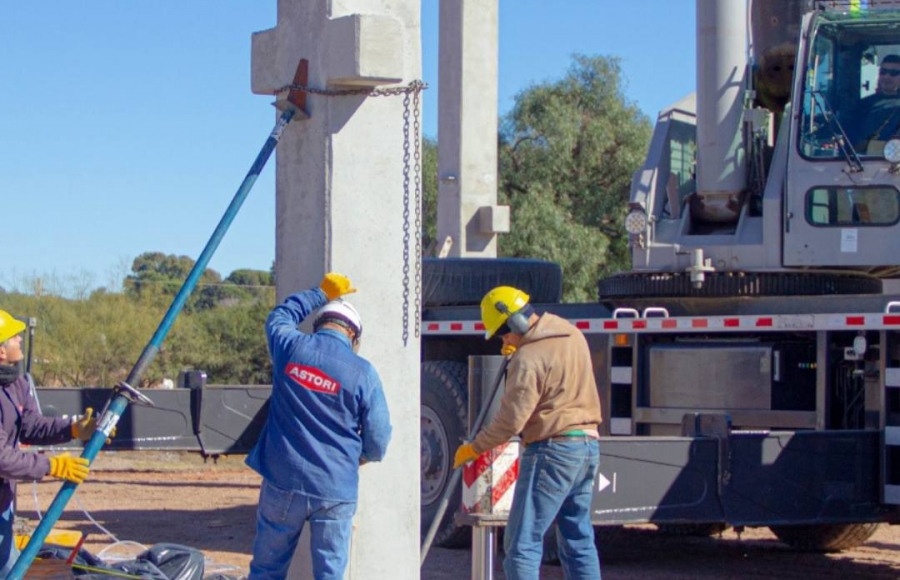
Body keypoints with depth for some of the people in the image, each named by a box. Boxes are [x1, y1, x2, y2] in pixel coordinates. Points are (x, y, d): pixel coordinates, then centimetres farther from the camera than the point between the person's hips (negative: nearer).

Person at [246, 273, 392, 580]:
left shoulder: (290, 348, -2)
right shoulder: (363, 373, -8)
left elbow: (279, 316, 24)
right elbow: (378, 442, -4)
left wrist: (321, 294, 33)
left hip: (282, 483, 2)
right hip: (335, 490, -2)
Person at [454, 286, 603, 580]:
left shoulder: (529, 359, -16)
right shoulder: (574, 335, 10)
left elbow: (511, 420, -16)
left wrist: (473, 448, -4)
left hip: (553, 448, -9)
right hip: (588, 444, 9)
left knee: (523, 542, -5)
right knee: (579, 539, 15)